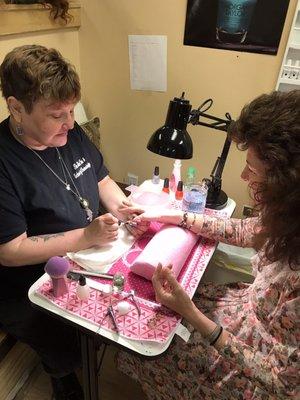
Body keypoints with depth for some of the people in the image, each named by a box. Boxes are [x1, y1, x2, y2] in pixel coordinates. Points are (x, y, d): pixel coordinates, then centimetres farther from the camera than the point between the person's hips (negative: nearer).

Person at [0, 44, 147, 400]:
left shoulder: (70, 133, -2)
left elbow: (101, 179, 10)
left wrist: (125, 210, -9)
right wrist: (87, 235, -25)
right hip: (32, 292, -6)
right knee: (69, 357, -17)